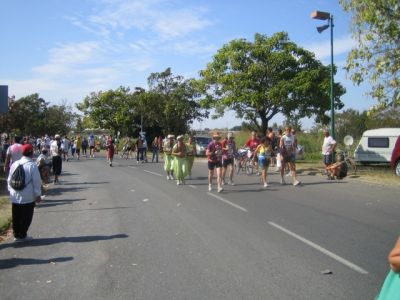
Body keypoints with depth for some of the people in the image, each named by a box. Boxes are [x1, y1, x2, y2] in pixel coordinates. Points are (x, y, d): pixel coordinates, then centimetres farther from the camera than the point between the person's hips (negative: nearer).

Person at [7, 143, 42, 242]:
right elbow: (36, 181, -12)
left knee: (16, 217, 13)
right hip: (28, 197, -5)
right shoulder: (32, 165, -14)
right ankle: (22, 235, 13)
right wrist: (38, 195, -5)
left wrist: (11, 191, 20)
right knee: (26, 217, 7)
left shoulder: (15, 164, 3)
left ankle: (16, 235, 22)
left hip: (15, 197, 5)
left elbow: (9, 180, 10)